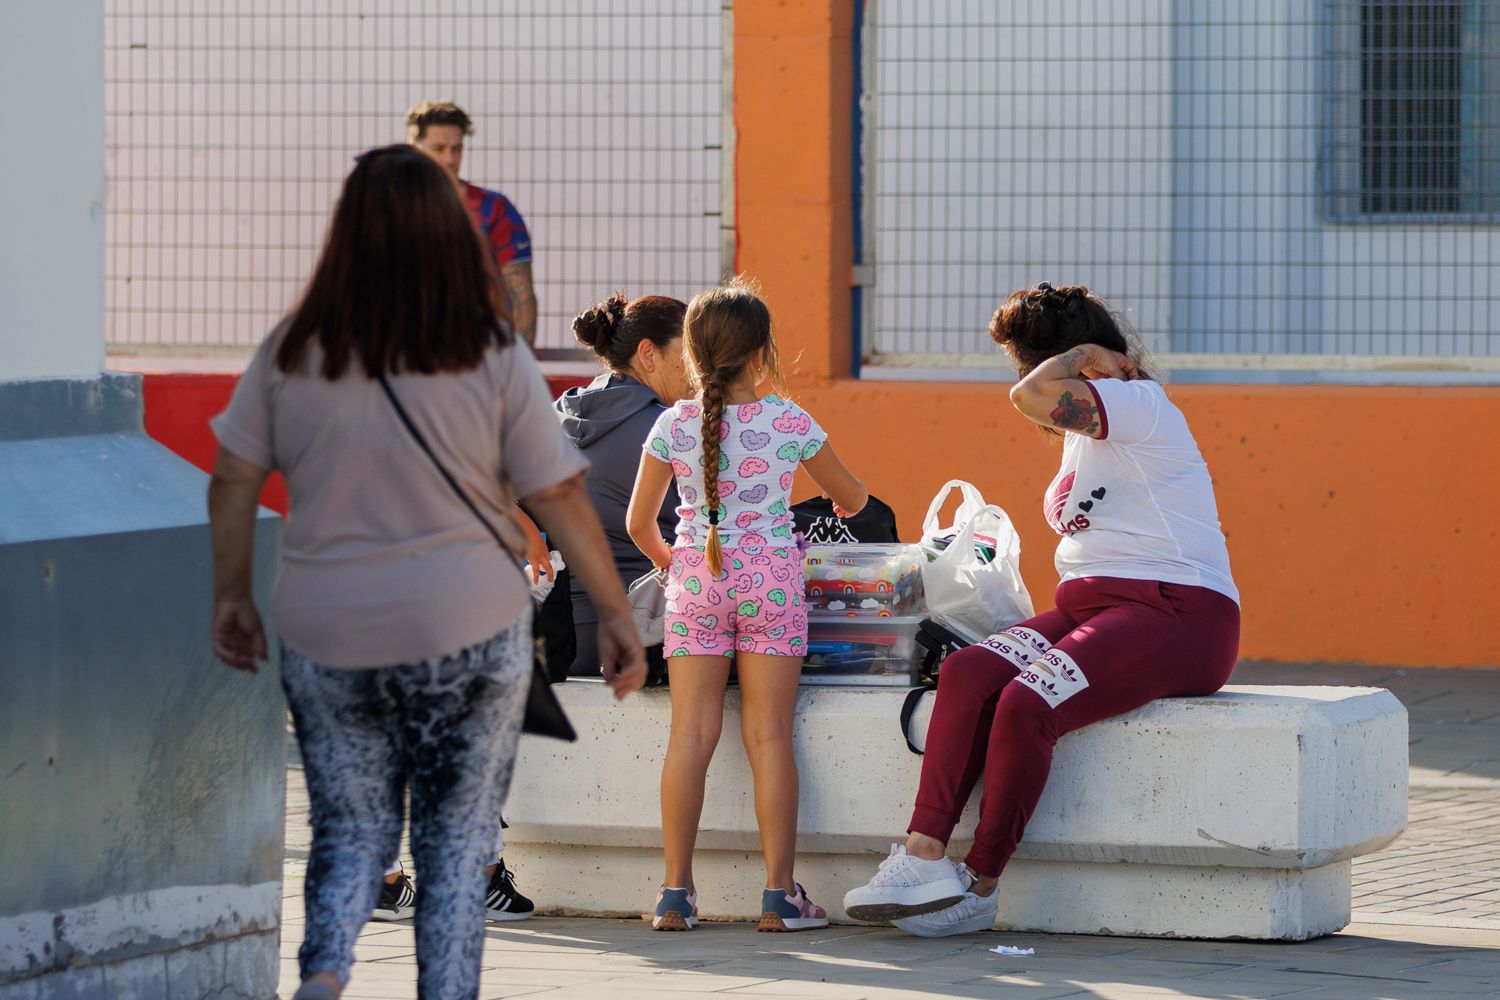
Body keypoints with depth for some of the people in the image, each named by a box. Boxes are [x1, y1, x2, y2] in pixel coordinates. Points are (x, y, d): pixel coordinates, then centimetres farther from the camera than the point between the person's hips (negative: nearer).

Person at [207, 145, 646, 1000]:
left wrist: (233, 594, 15)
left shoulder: (293, 353, -3)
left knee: (350, 828, 12)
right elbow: (561, 497, -5)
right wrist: (615, 610, 4)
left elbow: (234, 481, 2)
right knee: (458, 839, 10)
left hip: (328, 633, 2)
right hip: (470, 633, -2)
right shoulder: (495, 359, -8)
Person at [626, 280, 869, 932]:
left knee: (691, 732, 1)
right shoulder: (791, 424, -2)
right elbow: (851, 497, 14)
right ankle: (779, 894, 0)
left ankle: (676, 893, -1)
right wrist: (846, 503, 39)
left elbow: (639, 523, 9)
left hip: (695, 579, 1)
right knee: (769, 736, 0)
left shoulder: (673, 425, 0)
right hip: (770, 576, -1)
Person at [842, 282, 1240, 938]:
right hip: (1092, 610, 9)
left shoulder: (1138, 403, -8)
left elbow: (1029, 396, -25)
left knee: (1026, 704, -29)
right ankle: (923, 856, -27)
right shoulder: (1084, 434, 24)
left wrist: (1085, 355, -7)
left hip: (1176, 617, -9)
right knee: (966, 671, -15)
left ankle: (981, 886, -17)